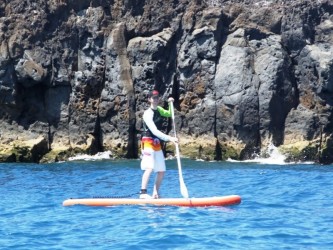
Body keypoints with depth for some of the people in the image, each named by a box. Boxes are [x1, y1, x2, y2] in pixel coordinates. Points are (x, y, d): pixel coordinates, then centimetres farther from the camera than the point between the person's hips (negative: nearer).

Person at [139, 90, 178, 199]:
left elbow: (170, 114, 29)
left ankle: (155, 194, 13)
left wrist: (170, 104, 10)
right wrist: (169, 138, -31)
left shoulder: (159, 109, 10)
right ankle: (143, 193, -29)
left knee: (161, 171, 7)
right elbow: (154, 131, -24)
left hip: (157, 144, 9)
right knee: (149, 168, -24)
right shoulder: (148, 114, -15)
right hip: (148, 142, -8)